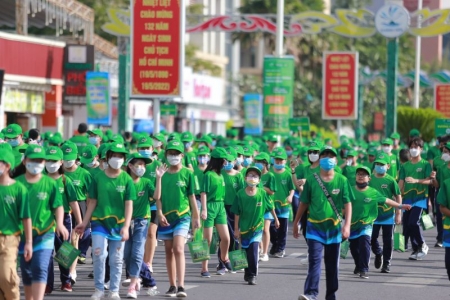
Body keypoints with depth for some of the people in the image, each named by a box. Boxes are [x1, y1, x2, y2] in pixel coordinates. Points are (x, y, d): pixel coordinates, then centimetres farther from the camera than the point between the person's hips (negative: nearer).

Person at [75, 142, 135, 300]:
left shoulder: (126, 179, -2)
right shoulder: (98, 178, 1)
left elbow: (129, 204, -5)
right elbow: (92, 202, 7)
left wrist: (126, 227, -14)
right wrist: (84, 223, 6)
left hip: (118, 224, 0)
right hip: (99, 222, 0)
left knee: (116, 260, 6)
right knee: (98, 255, -10)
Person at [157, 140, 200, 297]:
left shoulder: (187, 173, -1)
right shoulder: (162, 174, 4)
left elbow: (192, 196, 3)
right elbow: (158, 196, 4)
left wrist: (196, 217, 5)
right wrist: (160, 213, -9)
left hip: (182, 216, -3)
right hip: (166, 217, 3)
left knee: (178, 249, -16)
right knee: (169, 252, 9)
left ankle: (181, 286, -19)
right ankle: (172, 286, 18)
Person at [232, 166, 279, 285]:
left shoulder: (262, 193, -6)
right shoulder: (240, 194, -7)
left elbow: (271, 207, 9)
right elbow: (236, 213, -2)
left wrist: (276, 220, 18)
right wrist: (236, 229, -2)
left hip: (257, 227, -1)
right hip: (244, 228, 1)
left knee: (253, 251, -14)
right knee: (246, 252, 12)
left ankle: (252, 275, -7)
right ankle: (248, 273, 29)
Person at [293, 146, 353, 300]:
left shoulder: (342, 180, -2)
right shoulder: (311, 180, -1)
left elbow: (347, 204, -3)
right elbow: (303, 203, 7)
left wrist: (347, 225, -13)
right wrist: (296, 223, 11)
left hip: (334, 227, 1)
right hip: (315, 226, -1)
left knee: (332, 264, 9)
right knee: (314, 260, -13)